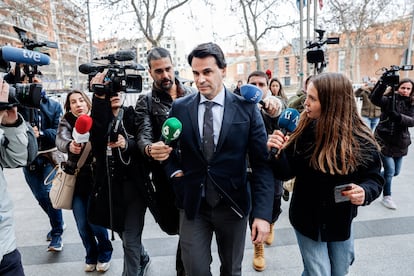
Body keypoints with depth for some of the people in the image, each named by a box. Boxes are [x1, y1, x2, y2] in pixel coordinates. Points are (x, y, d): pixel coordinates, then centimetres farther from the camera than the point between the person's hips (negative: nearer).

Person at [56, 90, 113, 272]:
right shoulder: (66, 122, 2)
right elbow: (60, 140, -18)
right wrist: (69, 145, -40)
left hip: (97, 178, -2)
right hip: (76, 180, 3)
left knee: (95, 221, -1)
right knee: (82, 224, 9)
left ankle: (104, 254, 31)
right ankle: (91, 256, 38)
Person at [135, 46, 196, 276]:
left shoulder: (192, 94, 5)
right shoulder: (145, 102, -1)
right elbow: (143, 136, -15)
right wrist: (150, 149, -38)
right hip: (166, 175, -1)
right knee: (172, 226, 9)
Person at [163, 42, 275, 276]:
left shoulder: (247, 109, -7)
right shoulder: (179, 108, -1)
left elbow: (262, 164, -8)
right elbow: (168, 149, 12)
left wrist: (263, 214, -15)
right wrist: (175, 171, -7)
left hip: (233, 204, 0)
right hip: (193, 204, 1)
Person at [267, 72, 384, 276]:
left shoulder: (361, 140, -16)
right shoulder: (304, 132, -15)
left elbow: (374, 178, -4)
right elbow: (287, 172, -11)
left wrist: (365, 192, -25)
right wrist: (277, 153, -31)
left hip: (341, 221, 2)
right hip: (307, 220, -2)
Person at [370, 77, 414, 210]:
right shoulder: (389, 99, -6)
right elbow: (374, 98, -28)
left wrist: (399, 116, -32)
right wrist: (383, 83, -40)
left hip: (400, 142, 5)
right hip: (384, 140, -5)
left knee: (395, 172, 13)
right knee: (390, 170, -5)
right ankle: (386, 197, 15)